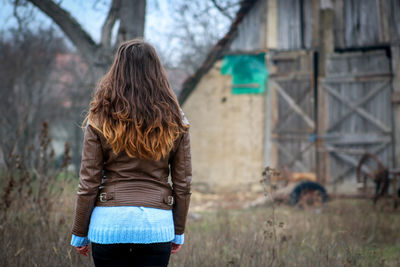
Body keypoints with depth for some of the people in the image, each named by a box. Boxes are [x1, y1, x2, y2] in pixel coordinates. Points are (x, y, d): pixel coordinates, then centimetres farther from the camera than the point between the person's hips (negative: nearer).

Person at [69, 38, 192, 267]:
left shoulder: (100, 120, -3)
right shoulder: (175, 122, 1)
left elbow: (89, 184, -2)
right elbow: (183, 184, 5)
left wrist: (80, 233, 8)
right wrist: (179, 231, 15)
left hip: (110, 222, -1)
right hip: (157, 222, 1)